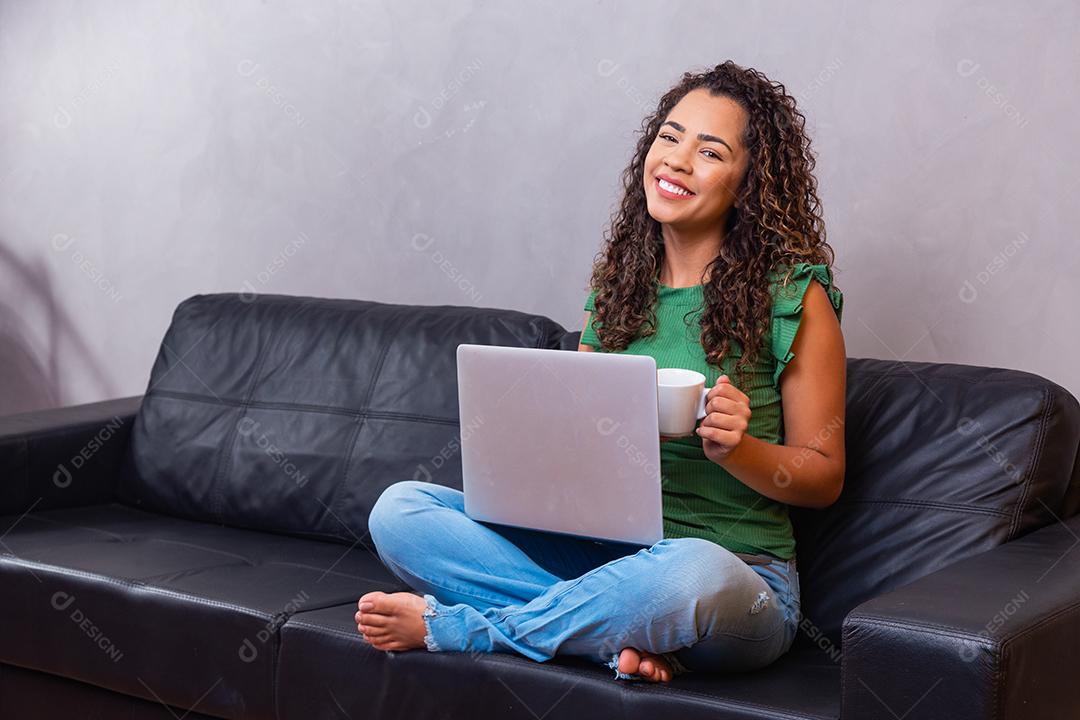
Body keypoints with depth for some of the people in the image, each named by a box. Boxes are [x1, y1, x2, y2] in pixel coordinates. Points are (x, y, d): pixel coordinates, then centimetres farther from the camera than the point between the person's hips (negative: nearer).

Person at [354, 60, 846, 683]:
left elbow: (824, 477, 0)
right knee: (398, 509, -12)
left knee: (692, 574, -43)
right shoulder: (618, 278, 11)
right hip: (598, 548, 5)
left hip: (739, 577, -4)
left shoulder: (792, 295, -3)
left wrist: (736, 449, -20)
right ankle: (625, 630, -20)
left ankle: (449, 628, -19)